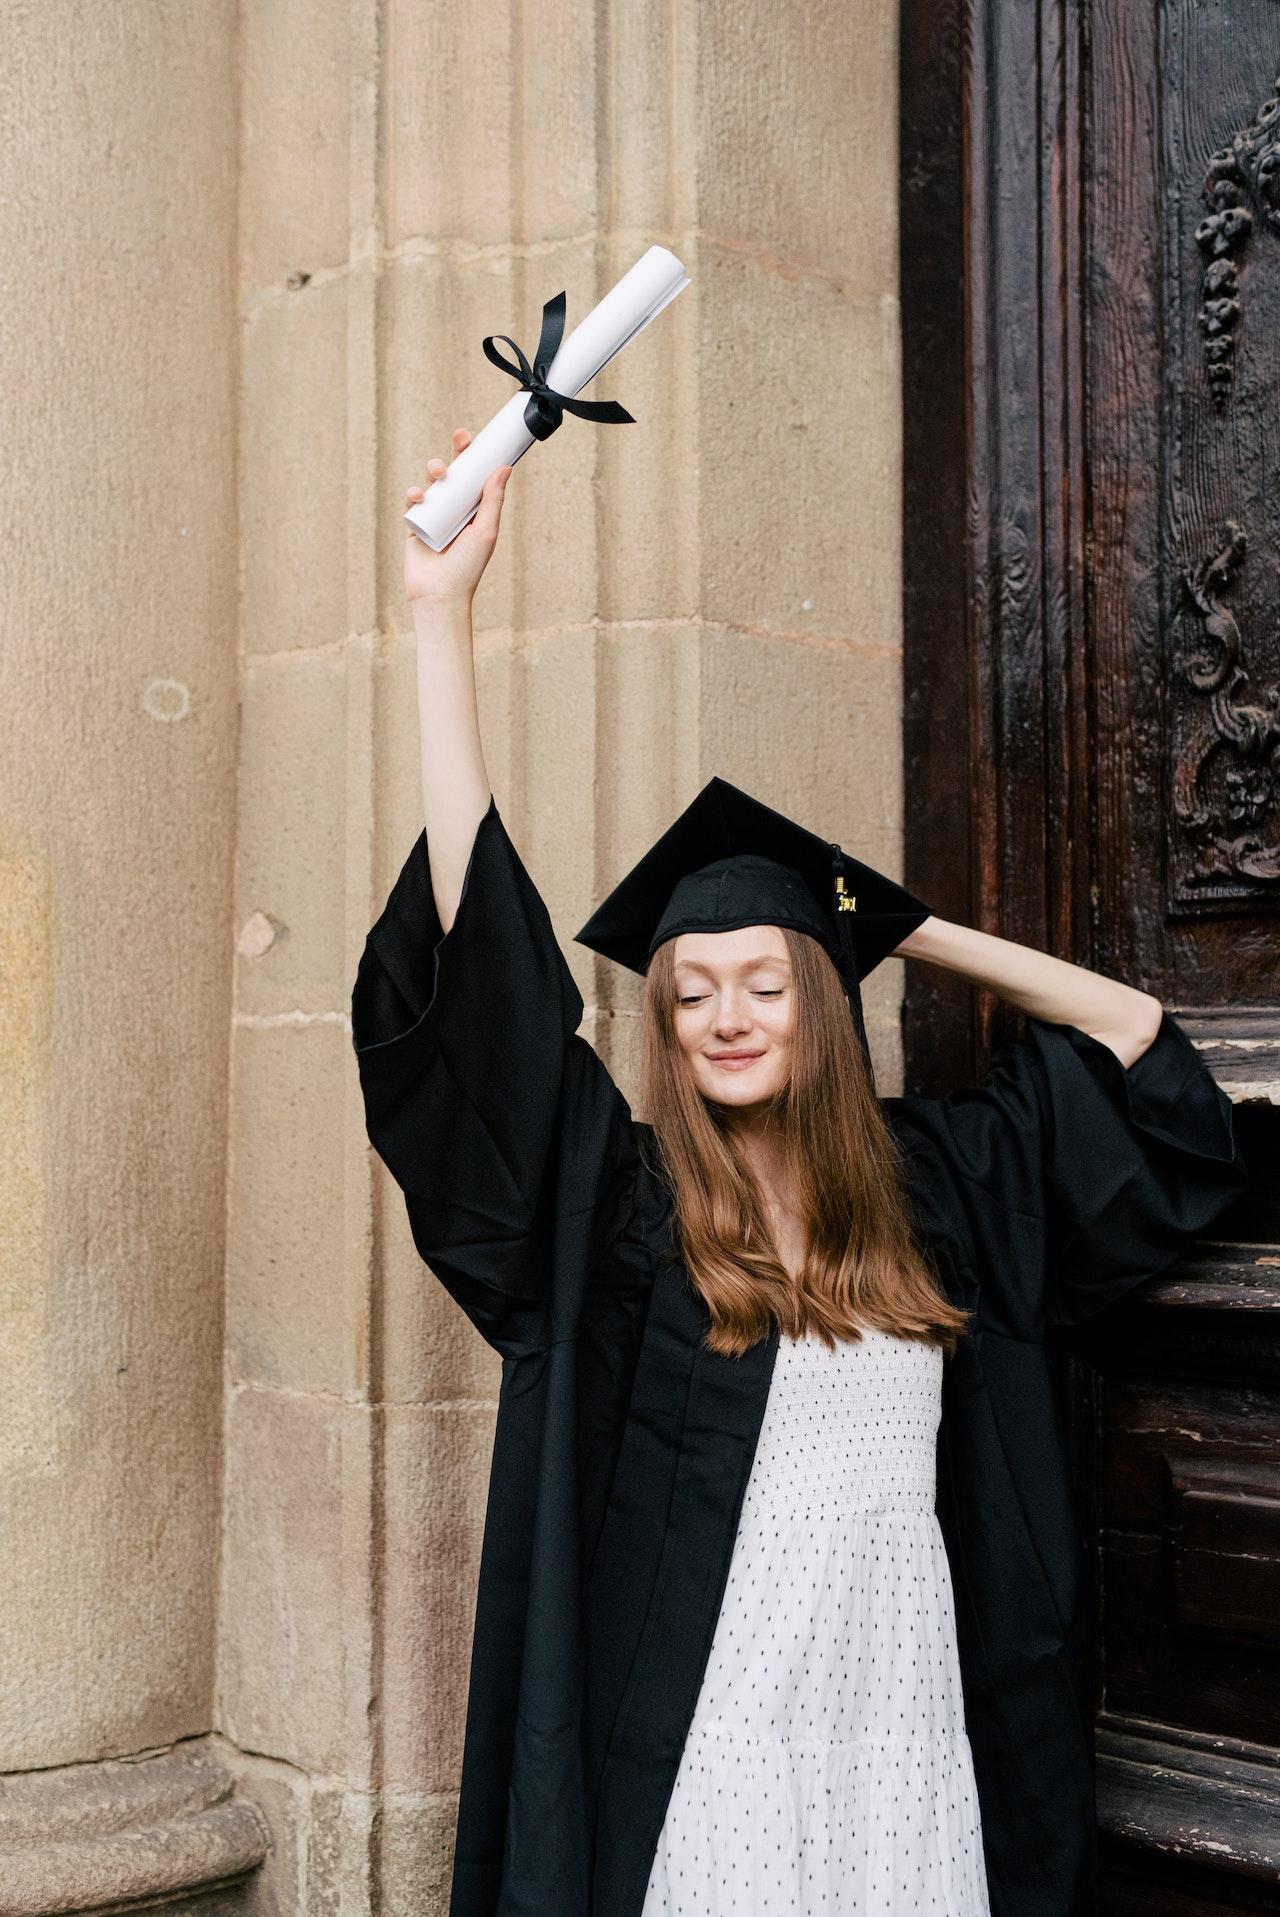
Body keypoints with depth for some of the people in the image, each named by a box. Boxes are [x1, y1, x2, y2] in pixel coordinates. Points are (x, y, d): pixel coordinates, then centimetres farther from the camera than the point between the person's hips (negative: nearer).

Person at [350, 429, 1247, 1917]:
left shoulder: (935, 1181, 5)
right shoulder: (614, 1201, -5)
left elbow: (1133, 1027, 15)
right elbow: (475, 931, -12)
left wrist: (911, 931, 12)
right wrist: (441, 610, -13)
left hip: (910, 1723, 3)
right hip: (697, 1737, -3)